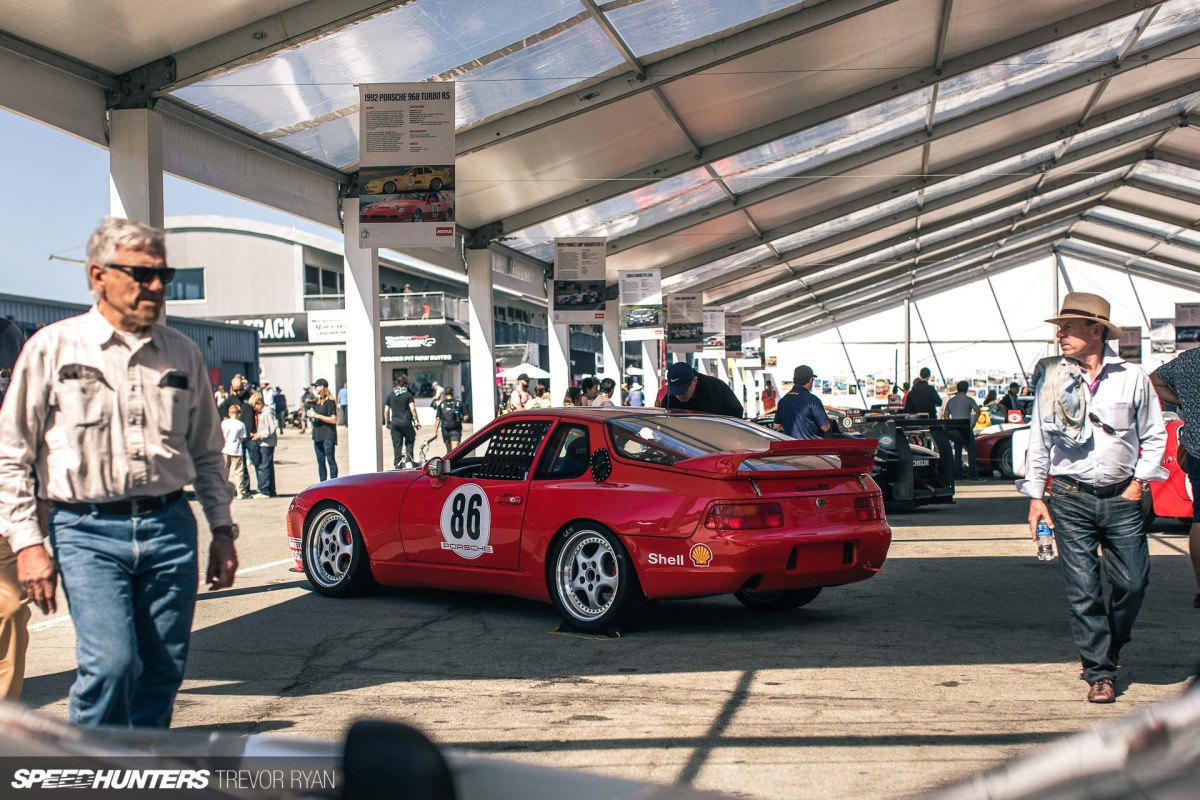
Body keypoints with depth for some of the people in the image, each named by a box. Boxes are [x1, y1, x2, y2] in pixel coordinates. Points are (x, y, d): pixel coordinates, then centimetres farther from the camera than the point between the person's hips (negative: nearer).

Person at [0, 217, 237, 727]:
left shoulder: (182, 354, 13)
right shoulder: (53, 348, 2)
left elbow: (206, 453, 20)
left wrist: (222, 529, 13)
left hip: (169, 526, 4)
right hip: (88, 530, -4)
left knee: (164, 671, 4)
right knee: (110, 663, -15)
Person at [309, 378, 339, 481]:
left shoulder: (330, 402, -9)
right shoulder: (316, 402, 14)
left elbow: (333, 420, -16)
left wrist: (317, 415, -18)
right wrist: (310, 416, 2)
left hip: (328, 436, -8)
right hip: (317, 436, 8)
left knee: (330, 460, -7)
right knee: (320, 461, 8)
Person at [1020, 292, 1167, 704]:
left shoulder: (1132, 378, 2)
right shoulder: (1052, 379, 5)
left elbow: (1154, 436, 11)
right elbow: (1038, 442, 9)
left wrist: (1139, 481, 0)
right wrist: (1035, 495, 5)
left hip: (1122, 500, 0)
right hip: (1069, 499, 0)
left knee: (1133, 583, -1)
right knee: (1083, 592, -3)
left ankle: (1109, 650, 26)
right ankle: (1099, 673, 7)